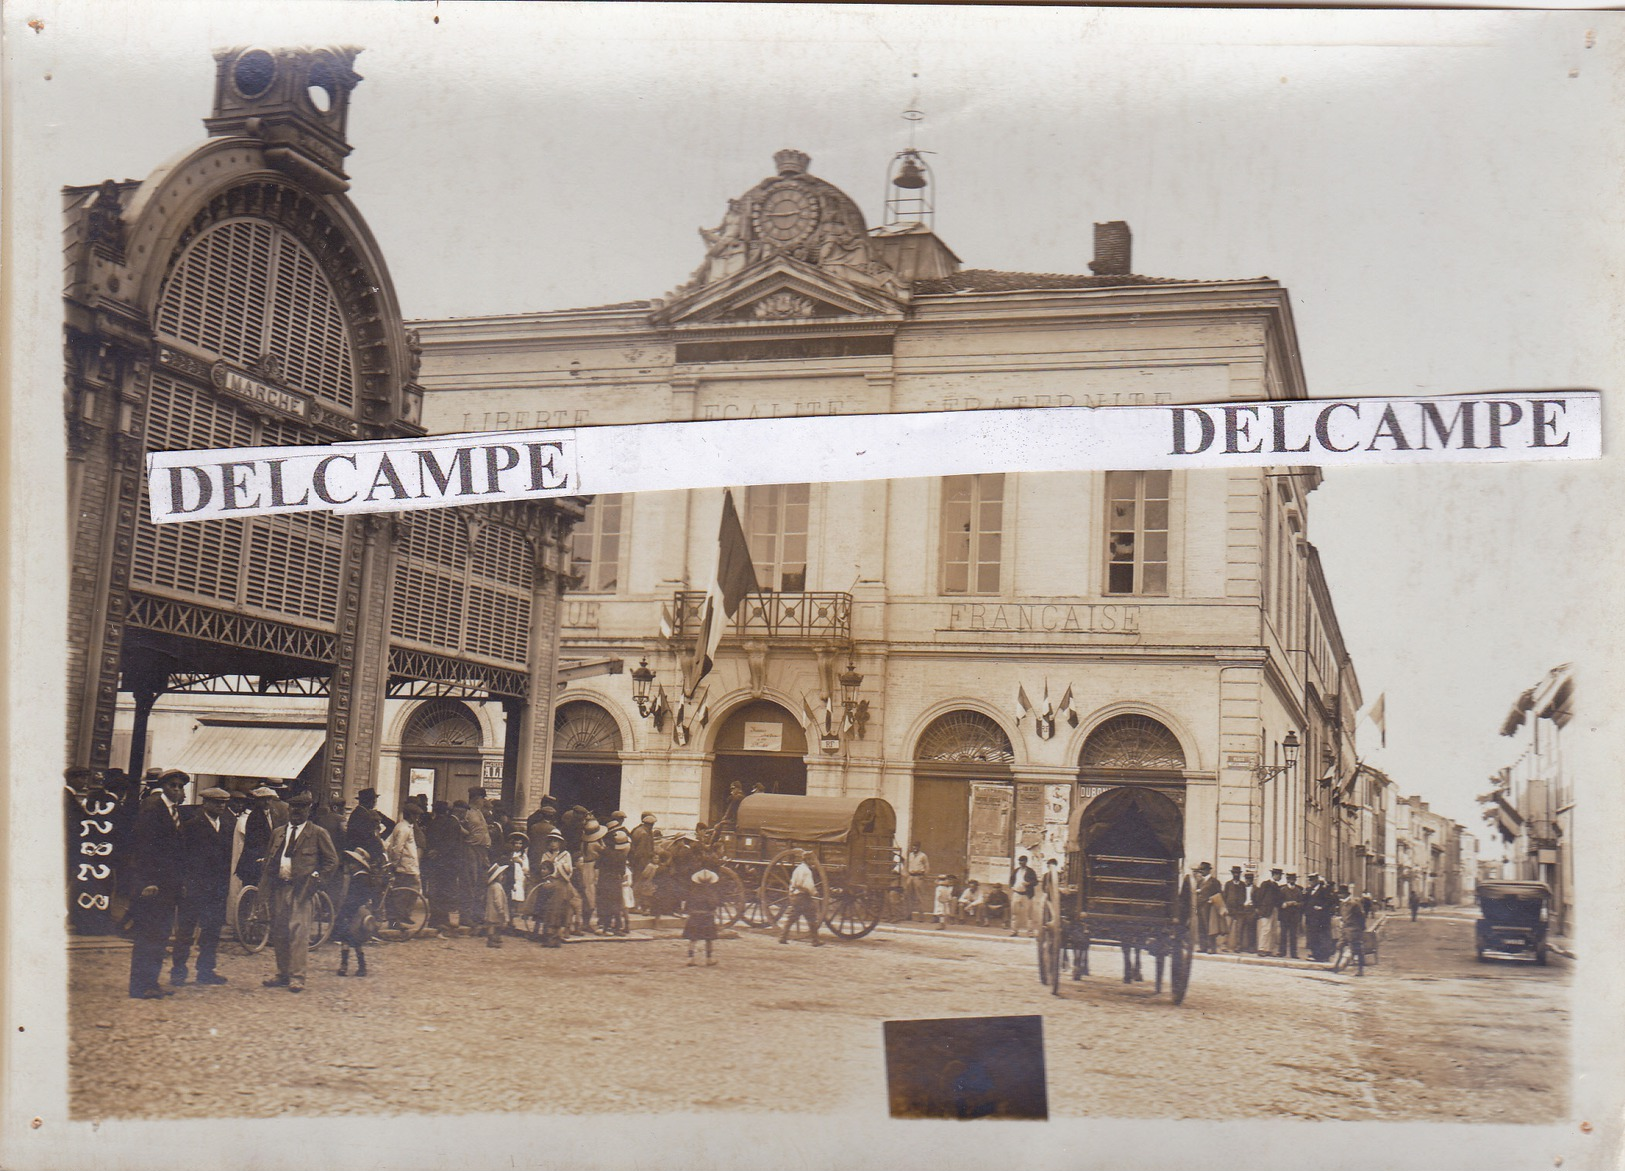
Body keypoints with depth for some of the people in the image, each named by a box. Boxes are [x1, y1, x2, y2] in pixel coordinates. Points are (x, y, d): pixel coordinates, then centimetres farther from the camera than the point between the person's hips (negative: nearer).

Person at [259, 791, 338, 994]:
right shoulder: (278, 832, 18)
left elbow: (332, 860, 2)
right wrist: (266, 881, 8)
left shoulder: (318, 833, 3)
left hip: (302, 888, -5)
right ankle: (282, 974, 17)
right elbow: (269, 858, 23)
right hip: (279, 887, 6)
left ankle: (297, 977, -11)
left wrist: (316, 879, -9)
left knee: (298, 931, -12)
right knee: (278, 932, 7)